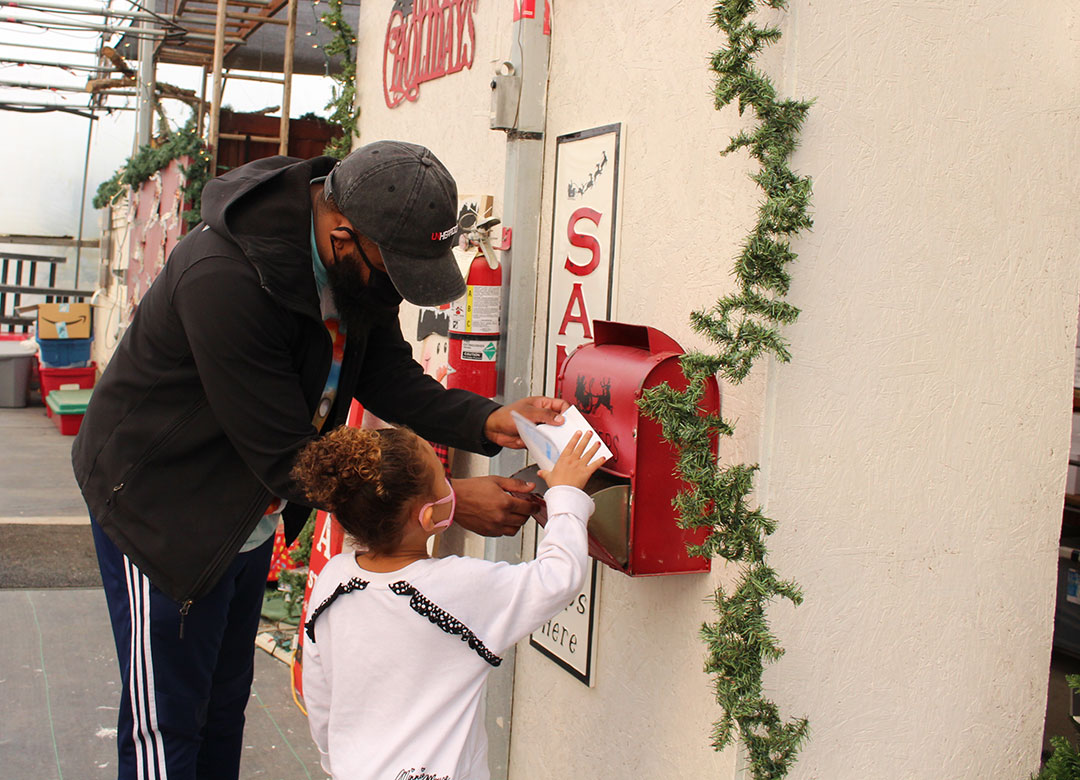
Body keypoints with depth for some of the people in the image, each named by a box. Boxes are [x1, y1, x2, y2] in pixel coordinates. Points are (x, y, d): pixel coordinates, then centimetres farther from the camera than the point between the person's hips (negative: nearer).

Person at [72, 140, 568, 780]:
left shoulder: (361, 260, -11)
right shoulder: (224, 280, -36)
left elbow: (388, 374, -2)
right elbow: (288, 459, -32)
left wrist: (489, 421, -21)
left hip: (248, 516, 8)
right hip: (164, 517, -7)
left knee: (225, 704, 19)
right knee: (164, 729, 2)